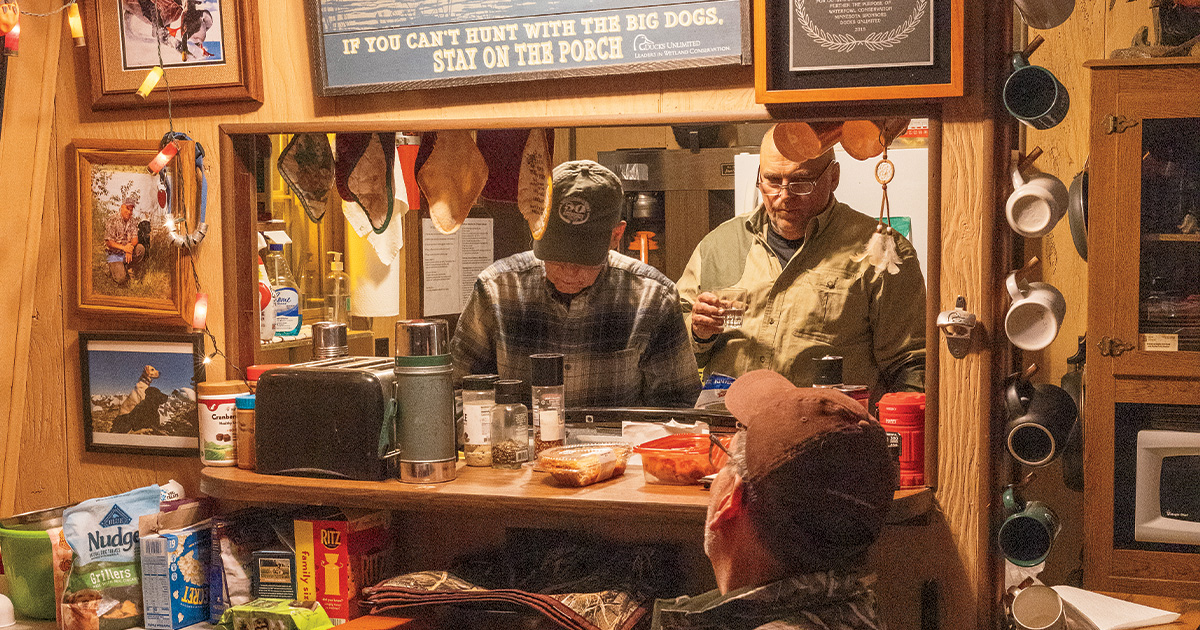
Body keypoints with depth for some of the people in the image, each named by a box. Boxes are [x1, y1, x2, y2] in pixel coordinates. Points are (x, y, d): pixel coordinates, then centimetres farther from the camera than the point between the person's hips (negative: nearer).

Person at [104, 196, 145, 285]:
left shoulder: (132, 221, 5)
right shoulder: (111, 221, -14)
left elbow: (135, 238, -4)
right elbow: (109, 242, -17)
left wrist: (130, 247, -28)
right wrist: (123, 247, -32)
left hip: (128, 252, 5)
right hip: (115, 254, -5)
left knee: (141, 248, -26)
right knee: (121, 279, -23)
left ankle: (127, 268, -2)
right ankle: (112, 267, 13)